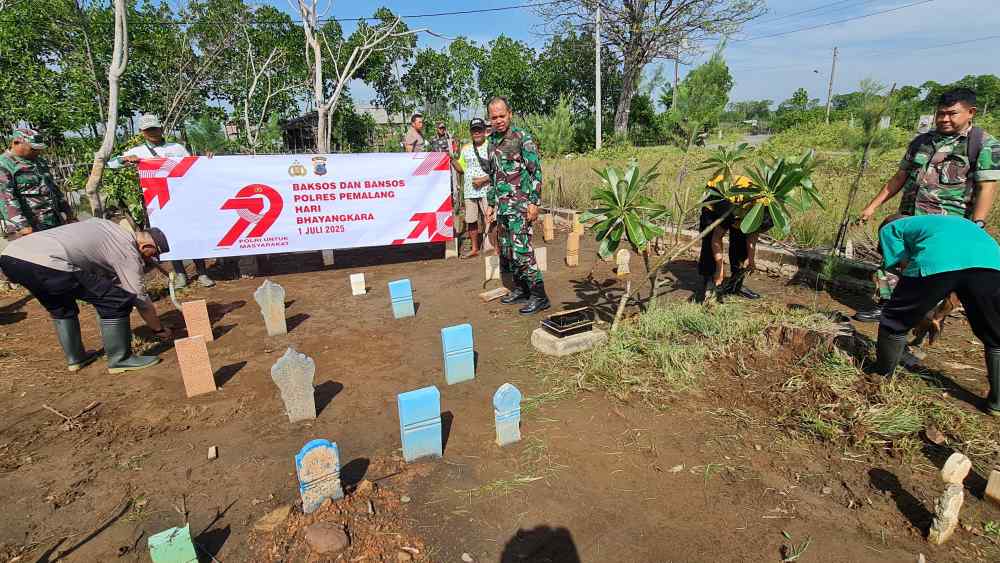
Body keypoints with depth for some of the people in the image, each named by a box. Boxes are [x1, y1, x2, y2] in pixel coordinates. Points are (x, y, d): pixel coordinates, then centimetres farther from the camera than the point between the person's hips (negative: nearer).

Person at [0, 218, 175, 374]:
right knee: (117, 301, -4)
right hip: (46, 264, -10)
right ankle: (120, 360, 7)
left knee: (60, 306, 32)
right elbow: (141, 299, 5)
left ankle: (75, 357, 37)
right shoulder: (127, 251, 1)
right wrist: (160, 329, 17)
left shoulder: (108, 227, 24)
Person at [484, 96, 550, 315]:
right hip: (502, 206, 8)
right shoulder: (493, 141, 15)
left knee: (521, 250, -12)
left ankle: (539, 296, -4)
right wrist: (491, 203, 19)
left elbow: (535, 171, -11)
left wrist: (534, 202, -17)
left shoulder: (523, 137, -7)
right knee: (507, 251, 11)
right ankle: (520, 289, 25)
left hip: (520, 204, -8)